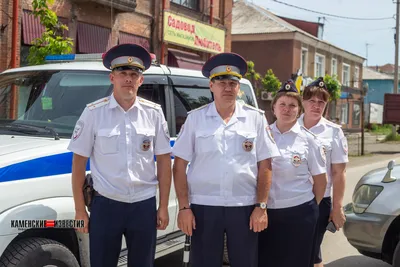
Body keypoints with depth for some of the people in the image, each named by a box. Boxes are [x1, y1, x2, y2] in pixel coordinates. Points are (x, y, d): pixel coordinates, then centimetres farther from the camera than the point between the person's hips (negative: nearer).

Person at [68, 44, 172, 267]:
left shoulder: (154, 113, 1)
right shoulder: (94, 112, -5)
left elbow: (164, 160, 5)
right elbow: (79, 161, -2)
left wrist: (163, 207, 3)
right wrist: (80, 209, -3)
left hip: (144, 206, 2)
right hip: (106, 205, -1)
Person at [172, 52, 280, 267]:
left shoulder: (256, 118, 3)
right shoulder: (195, 118, 1)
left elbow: (264, 166, 3)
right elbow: (180, 165, 1)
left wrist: (261, 206, -2)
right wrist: (183, 207, -4)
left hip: (244, 208, 1)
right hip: (204, 207, 0)